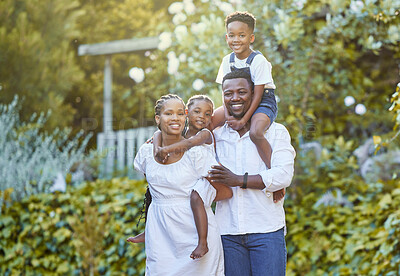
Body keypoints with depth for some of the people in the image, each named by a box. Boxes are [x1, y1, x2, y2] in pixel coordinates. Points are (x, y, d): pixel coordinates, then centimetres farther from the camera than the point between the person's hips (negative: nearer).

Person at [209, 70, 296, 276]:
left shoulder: (276, 132, 4)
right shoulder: (216, 136, 12)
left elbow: (283, 175, -9)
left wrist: (239, 180, -16)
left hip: (266, 230, -3)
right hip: (228, 233, 3)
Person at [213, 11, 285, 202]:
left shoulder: (258, 61, -18)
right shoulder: (228, 61, 1)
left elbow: (258, 95, -20)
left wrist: (244, 120, -28)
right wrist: (227, 114, -18)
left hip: (263, 104, -7)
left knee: (255, 132, -37)